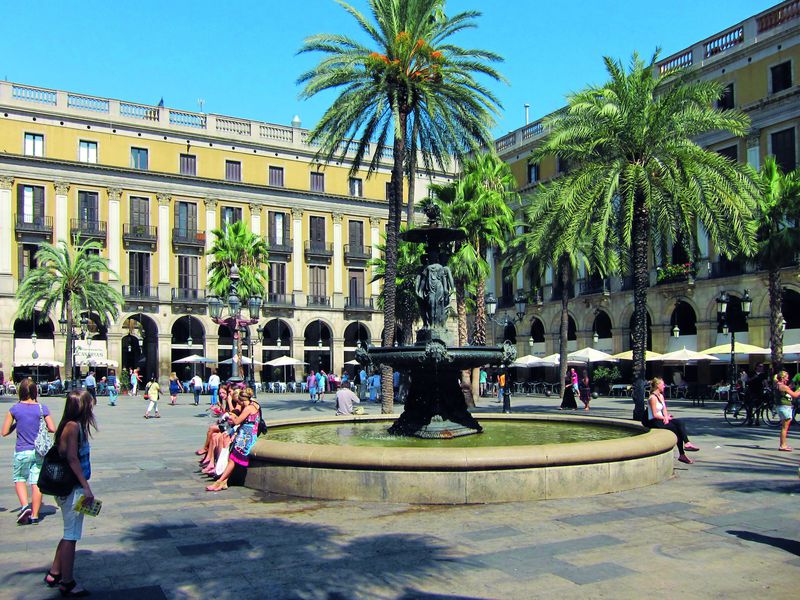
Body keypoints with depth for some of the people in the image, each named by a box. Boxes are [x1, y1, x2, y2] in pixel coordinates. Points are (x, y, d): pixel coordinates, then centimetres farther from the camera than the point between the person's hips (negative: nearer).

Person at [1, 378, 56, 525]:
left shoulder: (14, 409, -6)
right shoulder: (42, 408, -4)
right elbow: (52, 429, -5)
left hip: (22, 451, -1)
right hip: (39, 451, 1)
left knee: (19, 480, 17)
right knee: (36, 482, 6)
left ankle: (24, 506, -4)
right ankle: (34, 516, 9)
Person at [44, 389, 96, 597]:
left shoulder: (70, 426, 9)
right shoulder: (73, 426, -18)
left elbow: (67, 456, 12)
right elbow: (72, 459, -21)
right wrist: (86, 487, -22)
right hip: (73, 489, -9)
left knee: (70, 534, 21)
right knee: (71, 536, 1)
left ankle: (54, 574, 33)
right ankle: (67, 584, 12)